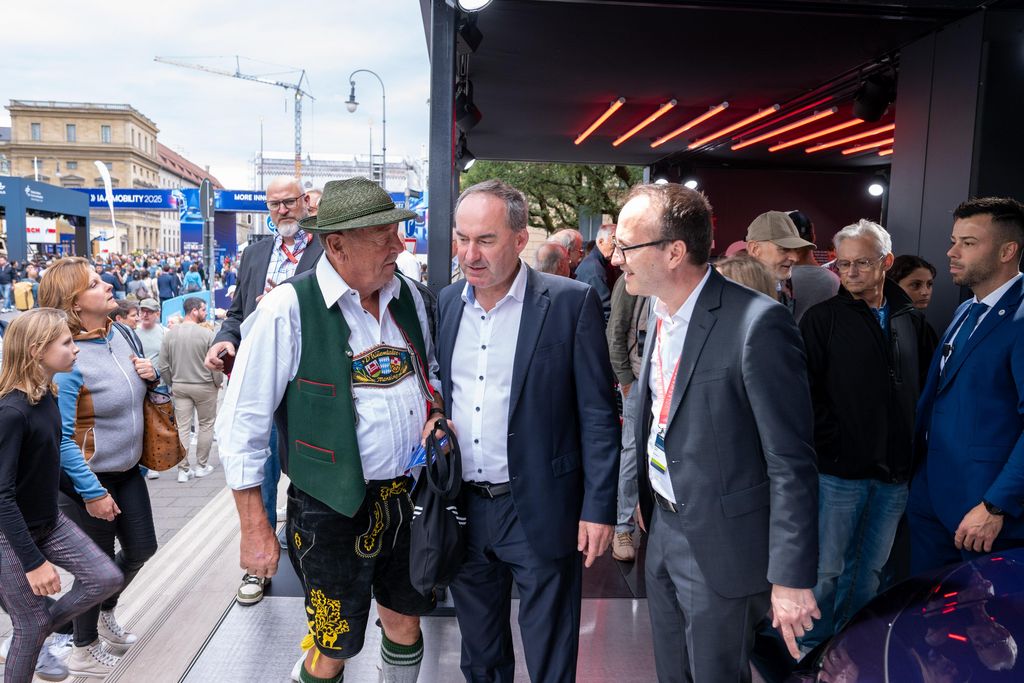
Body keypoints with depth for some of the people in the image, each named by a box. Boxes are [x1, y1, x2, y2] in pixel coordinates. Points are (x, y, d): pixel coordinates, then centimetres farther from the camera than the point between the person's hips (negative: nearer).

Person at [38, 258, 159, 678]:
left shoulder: (119, 333, -1)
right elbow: (61, 437, -24)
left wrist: (149, 374, -7)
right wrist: (92, 492, -21)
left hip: (127, 469, 8)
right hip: (89, 480, -7)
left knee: (141, 551, 19)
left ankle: (104, 613, 48)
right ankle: (84, 652, 35)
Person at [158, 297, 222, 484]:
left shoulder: (170, 334, 0)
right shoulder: (206, 333, -12)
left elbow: (163, 366, 2)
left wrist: (171, 385, 14)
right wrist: (217, 383, 2)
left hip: (179, 386, 4)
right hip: (204, 386, -4)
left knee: (182, 428, 6)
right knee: (206, 425, 11)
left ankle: (183, 470, 8)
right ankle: (202, 466, 17)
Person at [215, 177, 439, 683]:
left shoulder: (407, 295, 1)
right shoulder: (288, 309, -17)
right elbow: (241, 425, -13)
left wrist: (435, 414, -2)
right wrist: (255, 528, -11)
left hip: (407, 494, 5)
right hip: (334, 509, -5)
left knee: (405, 622, 21)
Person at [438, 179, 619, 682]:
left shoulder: (572, 303, -11)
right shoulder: (445, 303, 4)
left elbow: (597, 414, -10)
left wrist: (598, 507, -12)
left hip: (540, 511, -4)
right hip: (463, 507, 5)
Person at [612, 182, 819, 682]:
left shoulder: (757, 323, -24)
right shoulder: (660, 311, 2)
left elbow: (791, 464, -21)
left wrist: (791, 578, -18)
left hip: (721, 546, -7)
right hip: (663, 529, 7)